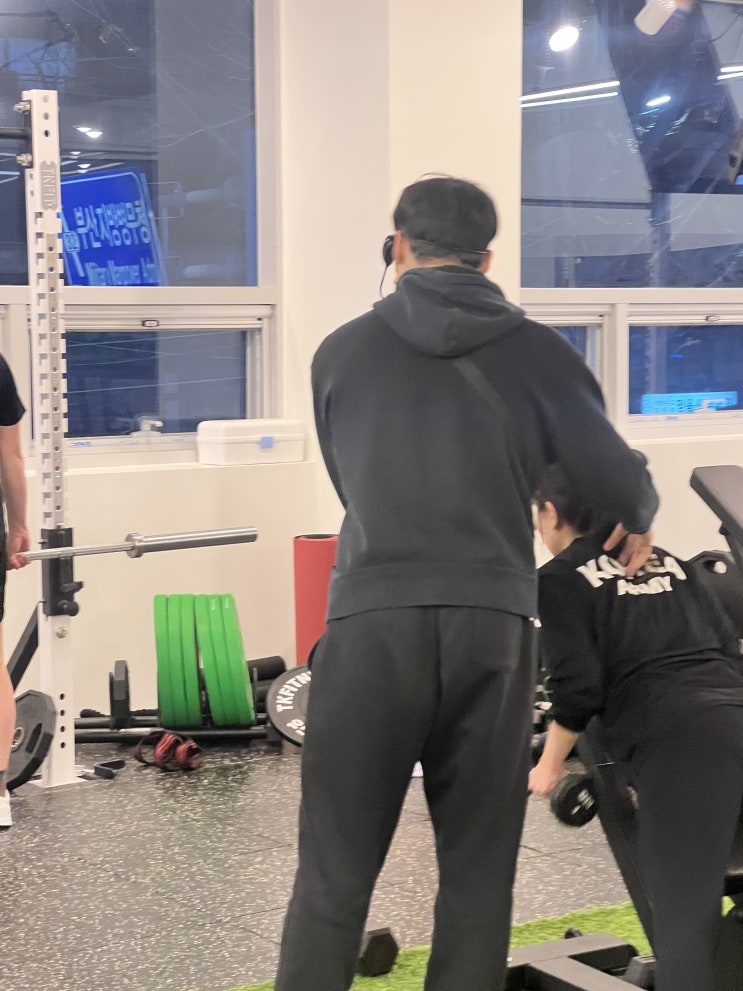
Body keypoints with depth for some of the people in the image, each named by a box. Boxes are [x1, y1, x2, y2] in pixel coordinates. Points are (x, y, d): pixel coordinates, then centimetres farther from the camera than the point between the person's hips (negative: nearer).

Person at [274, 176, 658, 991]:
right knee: (477, 867, 12)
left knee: (335, 868, 6)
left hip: (371, 620, 0)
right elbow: (616, 479, 3)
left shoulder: (341, 352, 10)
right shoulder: (536, 352, 5)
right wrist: (639, 523, 26)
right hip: (492, 621, 0)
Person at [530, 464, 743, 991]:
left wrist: (550, 764, 11)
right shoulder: (668, 562, 24)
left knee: (684, 915, -8)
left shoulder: (561, 578, 7)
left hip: (677, 740, -6)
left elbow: (578, 689, -2)